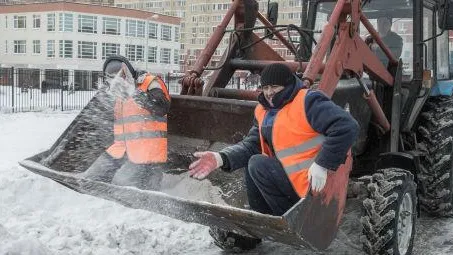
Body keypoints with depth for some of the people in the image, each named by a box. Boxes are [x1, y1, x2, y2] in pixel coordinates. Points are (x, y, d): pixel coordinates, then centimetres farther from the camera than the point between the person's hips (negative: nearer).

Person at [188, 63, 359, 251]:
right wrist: (221, 158, -13)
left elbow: (347, 127, -25)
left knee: (258, 165, -16)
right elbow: (251, 145, 4)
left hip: (317, 186, -9)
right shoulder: (264, 111, 11)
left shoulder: (307, 101, -15)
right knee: (252, 158, 10)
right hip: (292, 179, 9)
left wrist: (322, 164, -27)